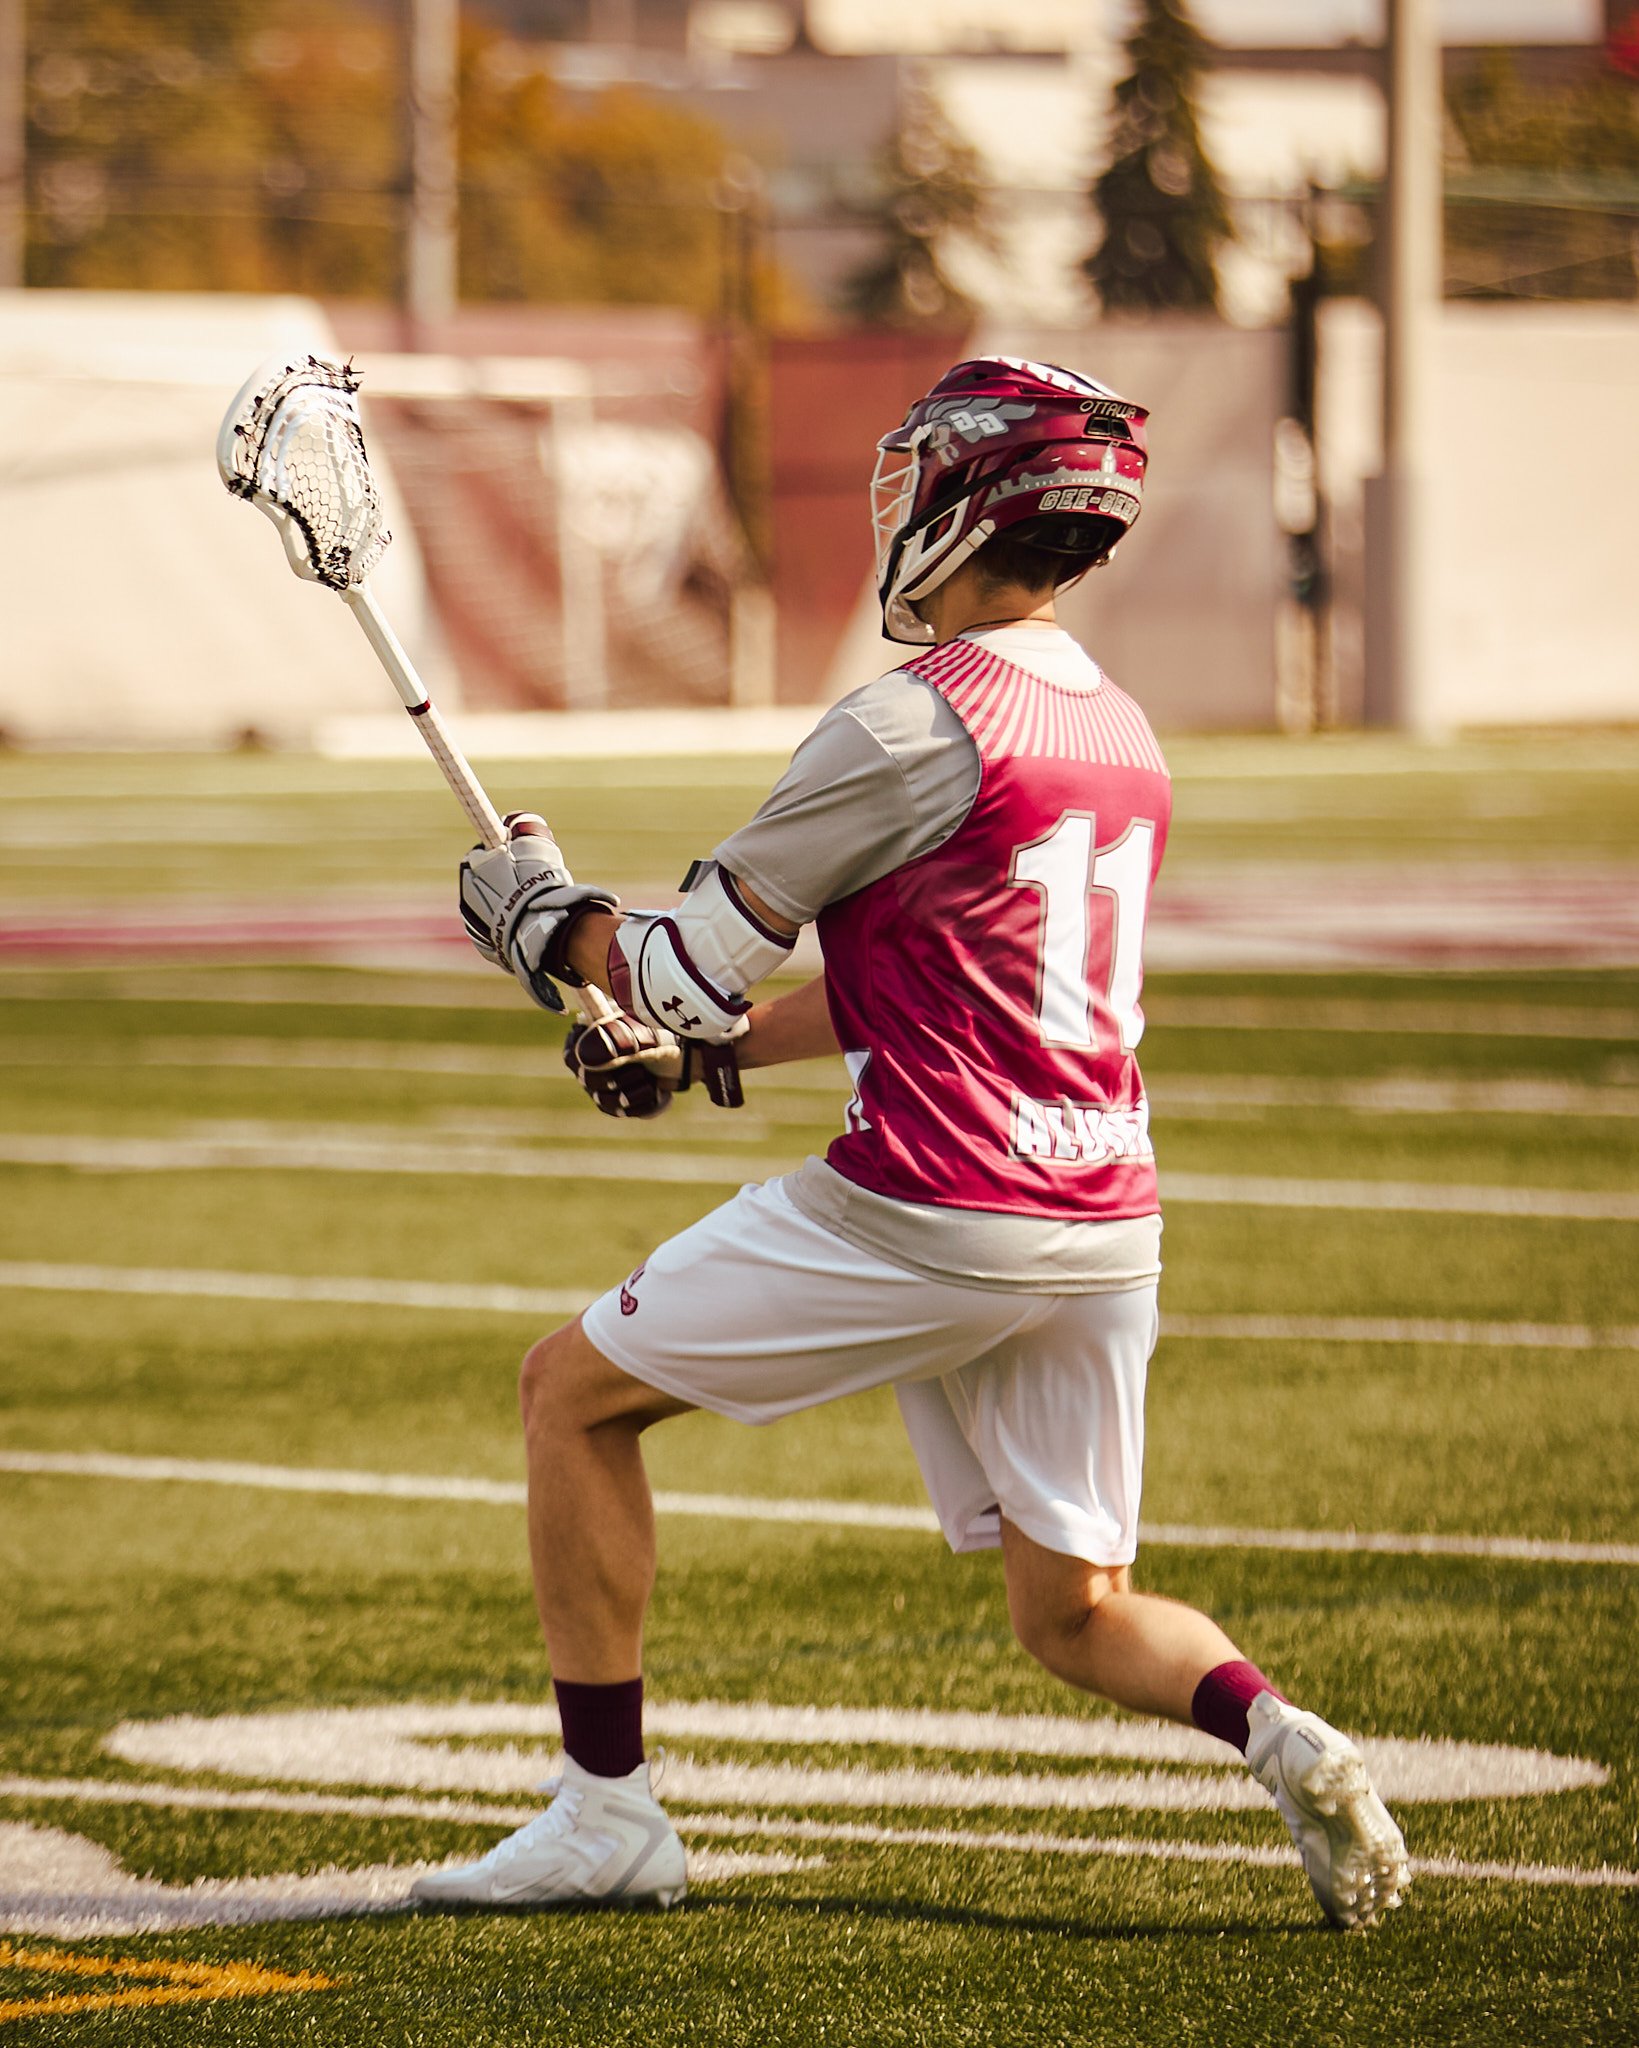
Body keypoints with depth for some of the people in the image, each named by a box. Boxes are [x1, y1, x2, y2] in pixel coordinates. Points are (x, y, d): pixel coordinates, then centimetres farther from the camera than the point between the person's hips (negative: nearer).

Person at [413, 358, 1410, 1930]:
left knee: (573, 1390, 9)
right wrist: (704, 1048, 26)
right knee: (1076, 1613, 16)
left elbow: (692, 965, -6)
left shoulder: (920, 721, -11)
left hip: (928, 1213, -8)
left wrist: (542, 919, 13)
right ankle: (1273, 1732, -14)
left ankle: (606, 1811, 10)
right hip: (1108, 1220, 8)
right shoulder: (1122, 733, 15)